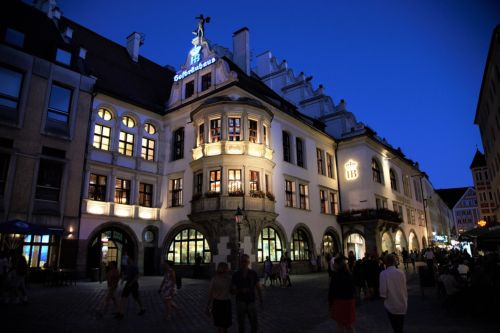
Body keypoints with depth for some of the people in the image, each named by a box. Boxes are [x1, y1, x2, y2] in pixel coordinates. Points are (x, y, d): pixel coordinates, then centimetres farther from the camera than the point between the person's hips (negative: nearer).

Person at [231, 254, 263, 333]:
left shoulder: (253, 273, -2)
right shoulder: (235, 275, -5)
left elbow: (258, 288, 1)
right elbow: (232, 290, -3)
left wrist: (260, 300, -8)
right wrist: (241, 291, -21)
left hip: (251, 302, 1)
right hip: (240, 302, 0)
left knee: (254, 324, 5)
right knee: (241, 324, 8)